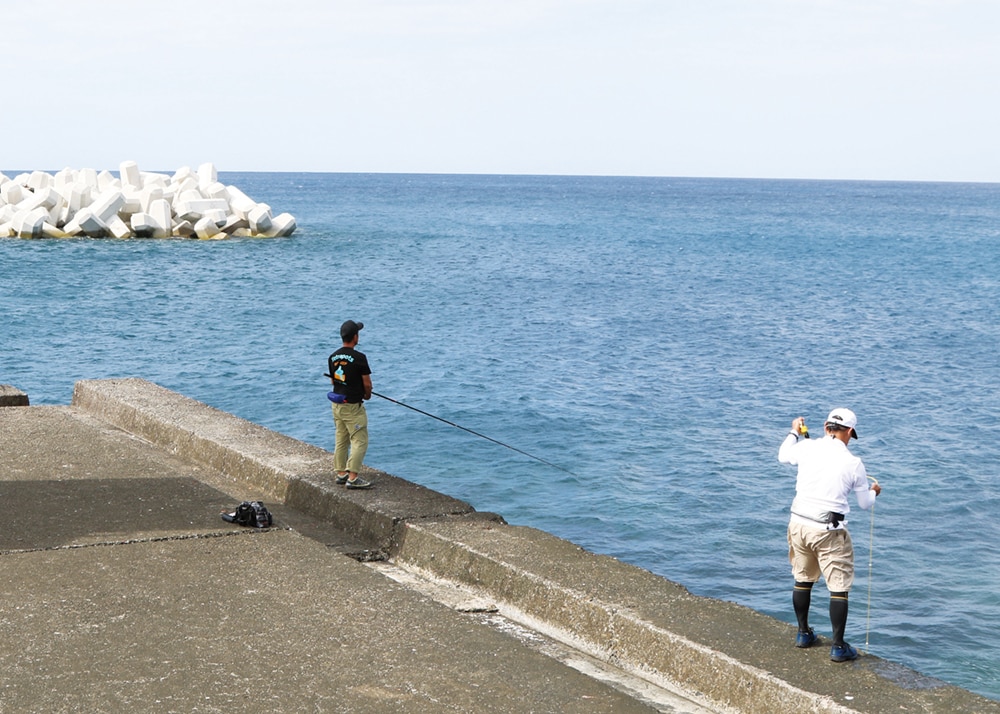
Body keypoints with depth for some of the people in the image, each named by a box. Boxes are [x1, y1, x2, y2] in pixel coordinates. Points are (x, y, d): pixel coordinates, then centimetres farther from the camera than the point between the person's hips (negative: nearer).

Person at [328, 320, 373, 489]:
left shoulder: (333, 357, 4)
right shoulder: (359, 358, -17)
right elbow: (367, 384, -13)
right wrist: (367, 395, 8)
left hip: (337, 404, 8)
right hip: (353, 406, -7)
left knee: (341, 440, 16)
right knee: (359, 441, -3)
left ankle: (341, 474, 22)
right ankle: (352, 478, -7)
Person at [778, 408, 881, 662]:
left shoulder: (807, 447, -2)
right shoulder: (853, 463, -8)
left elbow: (783, 455, 23)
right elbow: (865, 504, 5)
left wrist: (794, 432, 39)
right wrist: (874, 491, 28)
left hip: (799, 524, 5)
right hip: (828, 532, -5)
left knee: (802, 580, 20)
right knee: (839, 588, 4)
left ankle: (804, 633, 33)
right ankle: (838, 647, 4)